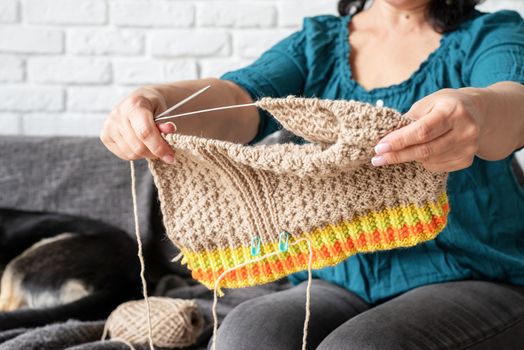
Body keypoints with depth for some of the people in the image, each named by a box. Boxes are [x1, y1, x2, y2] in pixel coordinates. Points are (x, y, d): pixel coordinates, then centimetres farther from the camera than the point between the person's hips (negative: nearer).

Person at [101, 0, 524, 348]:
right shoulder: (316, 42, 9)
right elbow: (238, 101, -11)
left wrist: (478, 112, -49)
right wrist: (153, 101, -34)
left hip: (472, 284, -2)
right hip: (340, 284, 3)